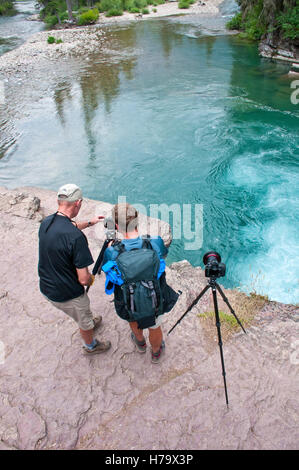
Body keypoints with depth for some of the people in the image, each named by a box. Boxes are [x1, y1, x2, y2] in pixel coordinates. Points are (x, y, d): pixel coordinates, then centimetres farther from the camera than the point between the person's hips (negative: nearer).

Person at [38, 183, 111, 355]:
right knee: (84, 321, 24)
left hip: (46, 288, 7)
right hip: (67, 295, -7)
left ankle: (90, 324, 63)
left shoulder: (46, 222, -9)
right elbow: (83, 279, -28)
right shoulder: (76, 237, -33)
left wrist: (90, 223, 28)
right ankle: (91, 346, 51)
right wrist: (91, 278, -4)